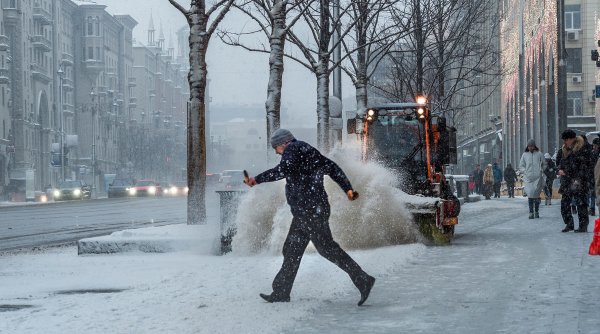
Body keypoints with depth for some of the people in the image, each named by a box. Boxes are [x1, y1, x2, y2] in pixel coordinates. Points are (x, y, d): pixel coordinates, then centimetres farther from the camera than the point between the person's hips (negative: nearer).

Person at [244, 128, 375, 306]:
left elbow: (284, 169, -23)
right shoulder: (307, 151, 22)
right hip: (304, 212, 10)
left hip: (310, 210, -10)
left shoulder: (294, 149, -6)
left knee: (327, 247, -11)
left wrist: (257, 179, -20)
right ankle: (281, 292, 19)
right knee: (292, 250, 13)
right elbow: (331, 167, 20)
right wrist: (347, 188, 15)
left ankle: (363, 280, -13)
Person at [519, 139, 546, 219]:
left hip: (538, 177, 0)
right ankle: (531, 212, -7)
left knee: (536, 194, 1)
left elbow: (544, 164, 14)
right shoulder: (525, 155, 9)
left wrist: (541, 171, 3)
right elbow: (521, 166, 14)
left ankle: (536, 212, 12)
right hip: (528, 178, 0)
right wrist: (525, 172, 0)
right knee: (530, 195, -8)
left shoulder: (539, 154, 6)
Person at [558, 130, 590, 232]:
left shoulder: (582, 149, -9)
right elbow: (562, 162, 25)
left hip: (579, 182, -7)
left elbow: (584, 166, -13)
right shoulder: (564, 150, 15)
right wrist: (560, 169, 3)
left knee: (581, 203, -5)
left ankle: (583, 226, 0)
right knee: (564, 203, 4)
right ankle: (569, 224, 14)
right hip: (567, 181, 7)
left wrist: (578, 180, -18)